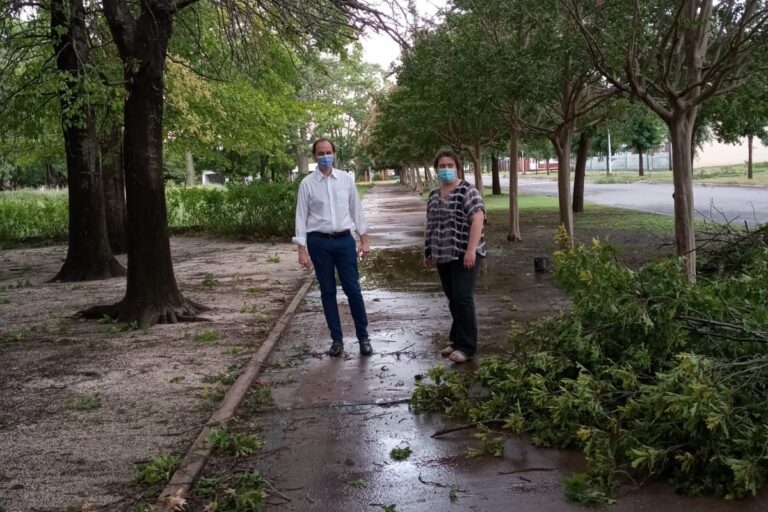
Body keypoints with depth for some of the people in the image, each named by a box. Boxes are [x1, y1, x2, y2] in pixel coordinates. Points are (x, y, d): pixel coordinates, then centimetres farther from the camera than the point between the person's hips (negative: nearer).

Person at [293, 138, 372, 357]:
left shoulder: (346, 179, 4)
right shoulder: (307, 183, -2)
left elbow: (356, 209, 9)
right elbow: (301, 216, -2)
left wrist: (364, 239, 6)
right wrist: (302, 250, -6)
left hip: (344, 240, 1)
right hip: (319, 242, -1)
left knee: (353, 289, 0)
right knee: (327, 292, 7)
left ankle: (363, 337, 12)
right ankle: (336, 339, 17)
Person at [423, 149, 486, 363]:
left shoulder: (467, 191, -8)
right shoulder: (434, 195, 14)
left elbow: (478, 219, -18)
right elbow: (430, 226, 21)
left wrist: (471, 250, -25)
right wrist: (428, 251, 20)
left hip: (464, 255, -7)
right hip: (443, 256, 7)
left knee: (463, 299, -9)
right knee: (453, 300, 11)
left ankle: (467, 347, -4)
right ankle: (457, 340, 19)